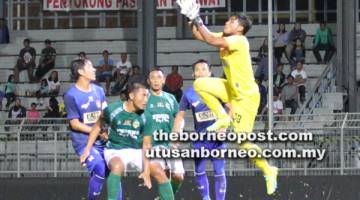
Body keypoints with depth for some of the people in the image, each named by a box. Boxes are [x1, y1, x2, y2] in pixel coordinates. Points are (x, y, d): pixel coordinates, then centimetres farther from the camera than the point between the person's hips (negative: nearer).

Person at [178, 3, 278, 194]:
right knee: (200, 84, -5)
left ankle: (268, 170, 13)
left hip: (246, 96, -9)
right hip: (233, 89, 9)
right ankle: (223, 118, 6)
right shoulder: (224, 37, 0)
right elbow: (199, 35, 4)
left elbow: (212, 40, -38)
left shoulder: (240, 41, -26)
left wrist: (198, 20, -31)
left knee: (243, 142, -8)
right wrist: (193, 19, -10)